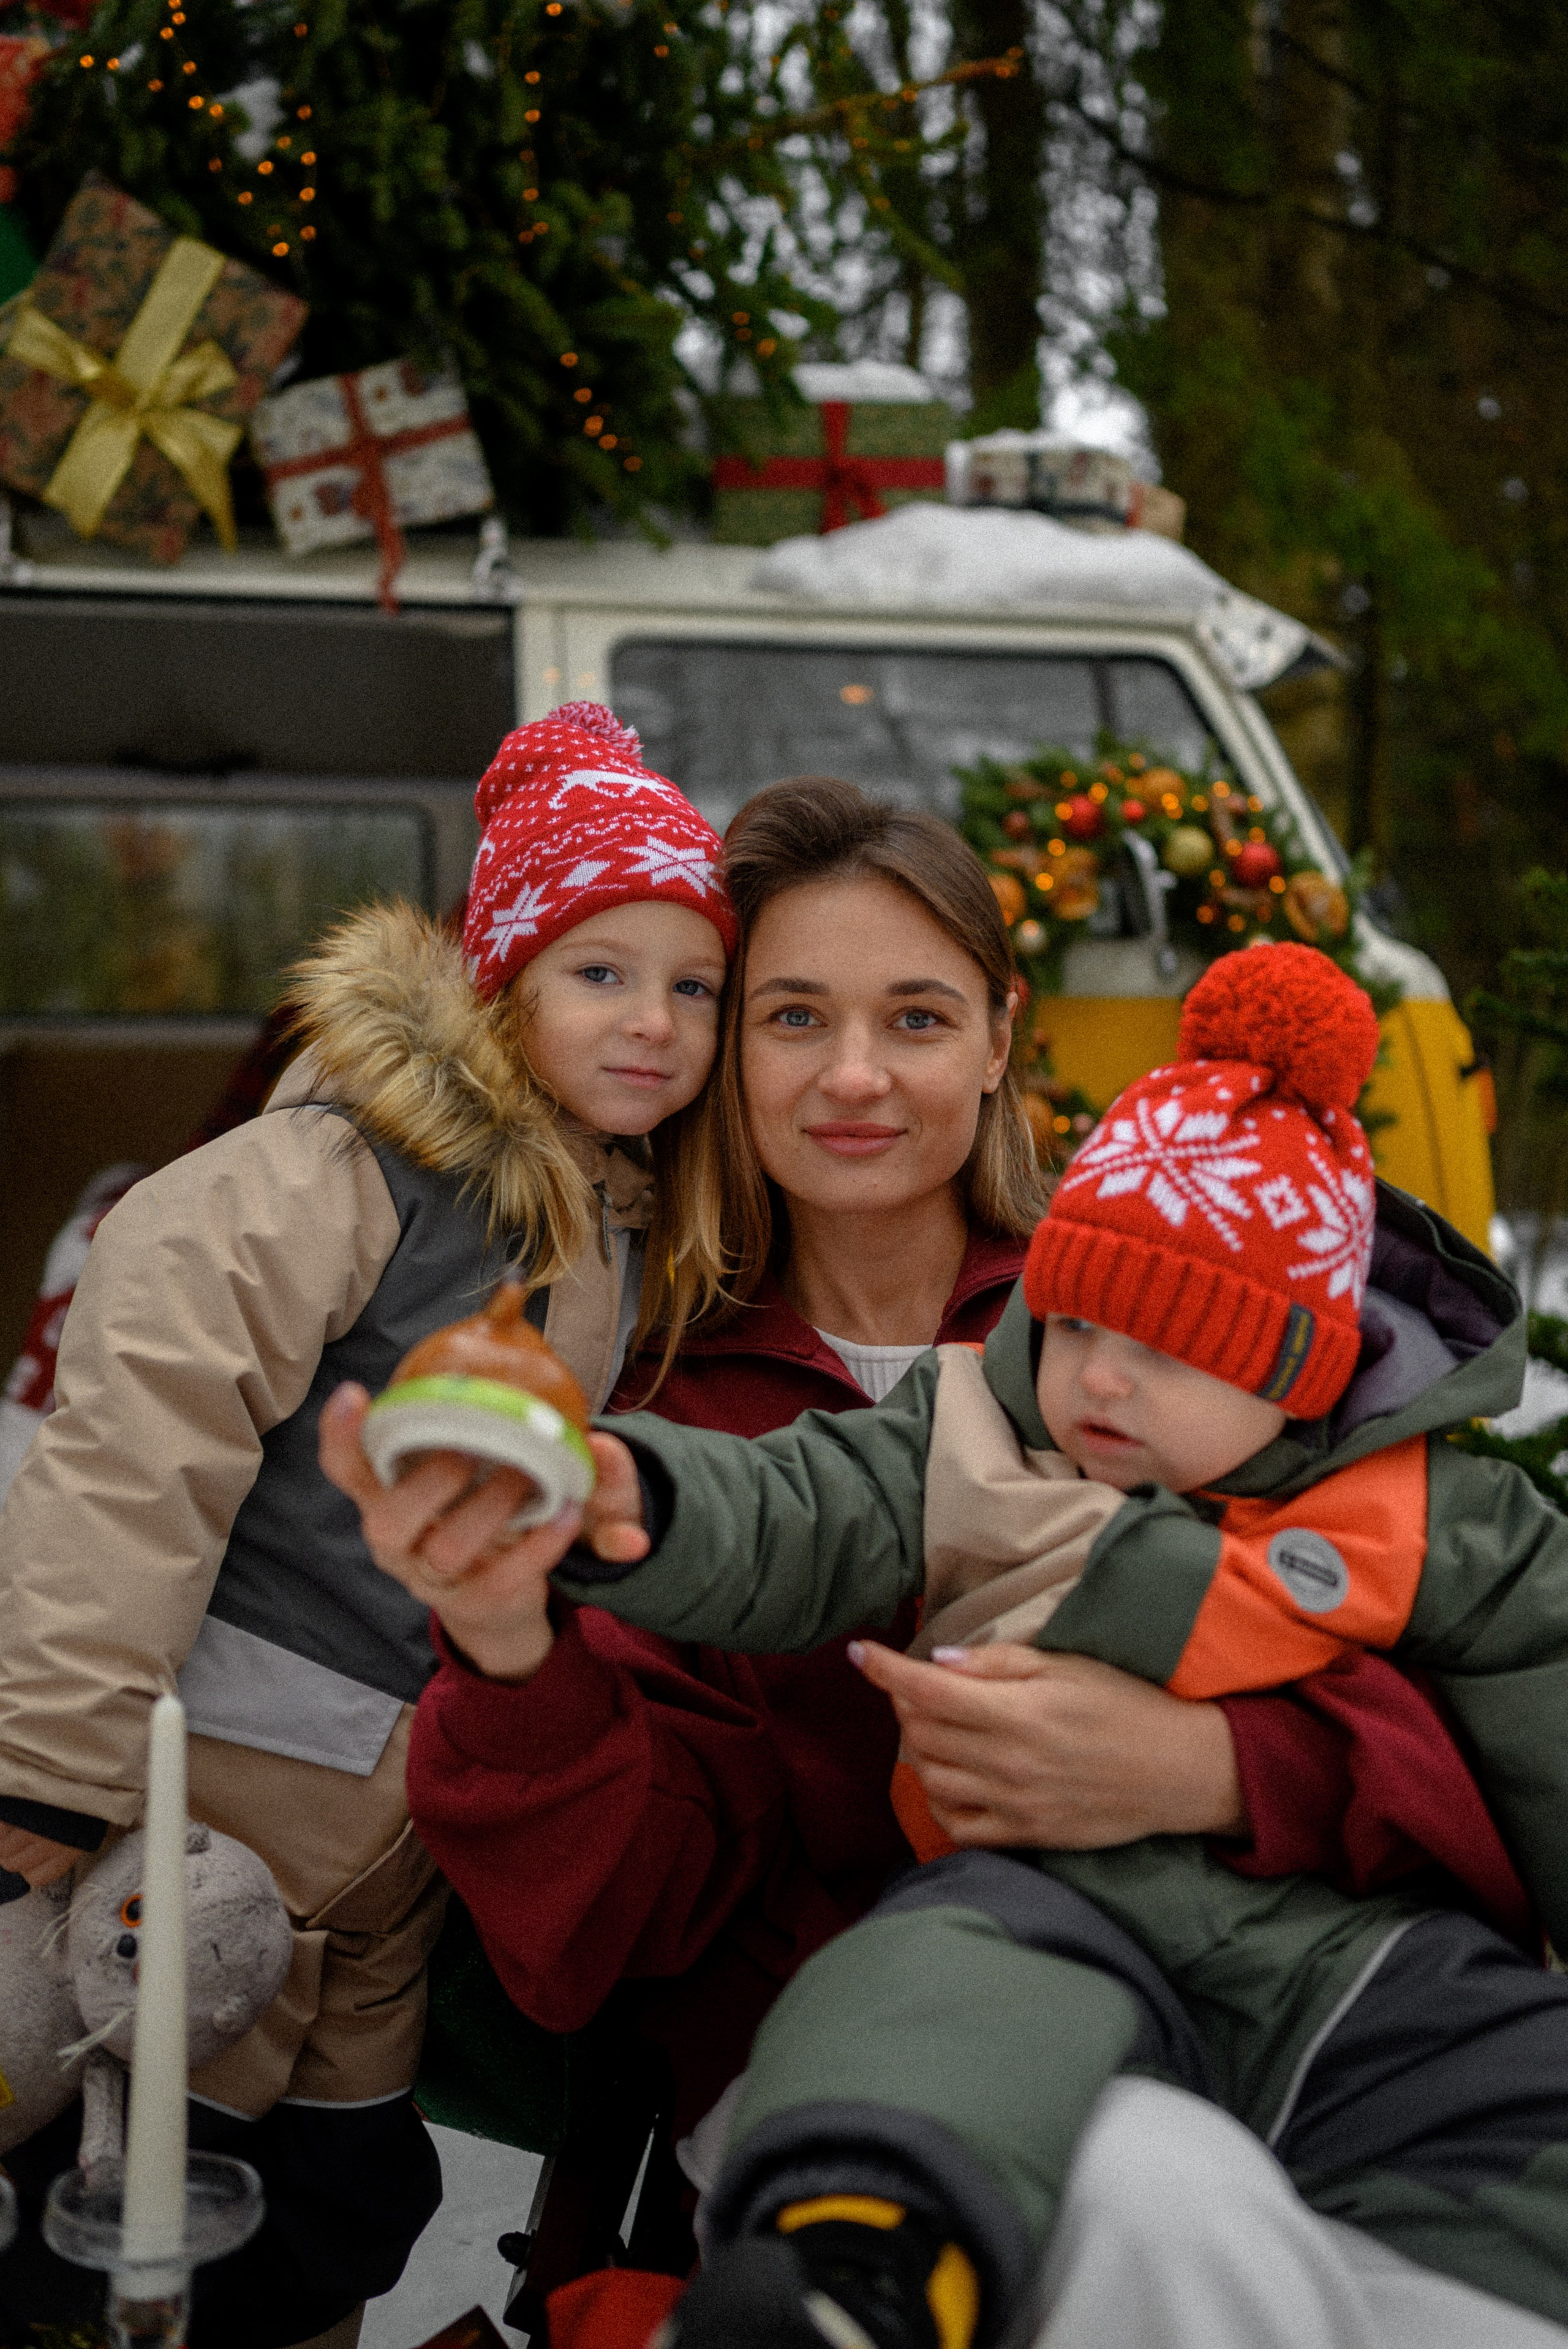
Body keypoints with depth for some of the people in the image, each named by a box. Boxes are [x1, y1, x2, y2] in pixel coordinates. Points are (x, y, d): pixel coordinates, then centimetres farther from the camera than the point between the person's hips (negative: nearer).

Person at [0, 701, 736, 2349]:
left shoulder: (637, 1229, 11)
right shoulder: (347, 1169, -14)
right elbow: (139, 1430, -22)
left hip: (400, 1815, 8)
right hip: (222, 1773, -7)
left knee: (349, 2192, 15)